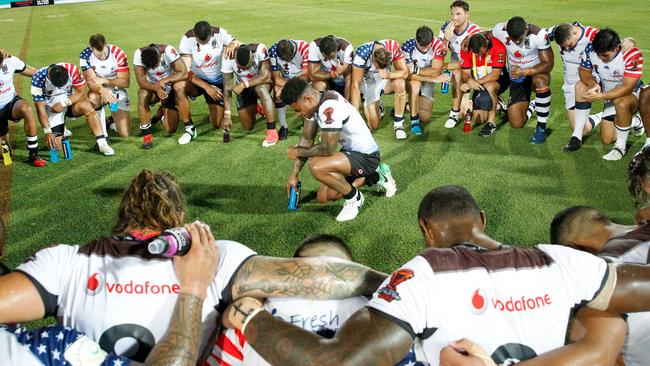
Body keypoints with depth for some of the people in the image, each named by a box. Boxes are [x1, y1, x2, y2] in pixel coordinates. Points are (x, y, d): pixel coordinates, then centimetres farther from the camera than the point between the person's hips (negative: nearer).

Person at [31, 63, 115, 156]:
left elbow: (82, 93, -16)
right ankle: (60, 132, 26)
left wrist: (63, 104, -28)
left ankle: (102, 143, -29)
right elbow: (40, 108, -22)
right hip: (51, 107, -1)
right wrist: (48, 132, -27)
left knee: (86, 107, -34)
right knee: (55, 145, -11)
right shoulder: (38, 79, -25)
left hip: (70, 100, 1)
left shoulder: (72, 70, -24)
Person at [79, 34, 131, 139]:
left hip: (117, 90, 0)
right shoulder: (85, 55, -18)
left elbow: (126, 82, -18)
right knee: (93, 98, -41)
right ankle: (102, 135, -20)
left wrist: (105, 80, -32)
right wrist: (102, 90, -48)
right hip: (99, 90, 0)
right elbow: (90, 81, -26)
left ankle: (111, 121, 31)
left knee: (125, 134, -7)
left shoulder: (118, 53, -20)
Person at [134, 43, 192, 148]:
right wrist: (156, 88, -42)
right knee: (142, 94, -29)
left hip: (171, 86, -1)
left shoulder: (168, 51, -30)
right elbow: (141, 80, -25)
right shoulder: (139, 54, -24)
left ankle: (190, 129, -15)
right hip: (154, 87, 2)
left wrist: (165, 80, -41)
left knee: (179, 87, -33)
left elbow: (184, 73, -31)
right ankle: (146, 133, -12)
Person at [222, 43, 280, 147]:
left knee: (261, 89, -39)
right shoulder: (228, 58, -26)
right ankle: (254, 109, 40)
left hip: (261, 82, -2)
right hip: (243, 87, 3)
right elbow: (227, 87, -22)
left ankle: (272, 131, -31)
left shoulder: (260, 49, -32)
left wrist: (244, 84, -40)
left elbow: (266, 76, -33)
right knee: (248, 127, 4)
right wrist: (227, 114, -26)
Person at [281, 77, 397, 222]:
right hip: (351, 151, 10)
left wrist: (299, 152, -11)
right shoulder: (314, 103, 0)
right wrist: (293, 175, 5)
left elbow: (328, 149, -28)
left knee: (316, 166, -30)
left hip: (366, 156, -10)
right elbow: (307, 139, 7)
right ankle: (375, 177, 26)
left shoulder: (329, 107, -30)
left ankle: (354, 198, -5)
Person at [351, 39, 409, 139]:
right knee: (374, 126, -10)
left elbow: (404, 72, -21)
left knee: (400, 84, -34)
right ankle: (377, 106, 26)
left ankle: (398, 123, -17)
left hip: (384, 79, 2)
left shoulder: (394, 47, -24)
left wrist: (389, 75, -42)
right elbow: (355, 85, -29)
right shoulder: (362, 53, -30)